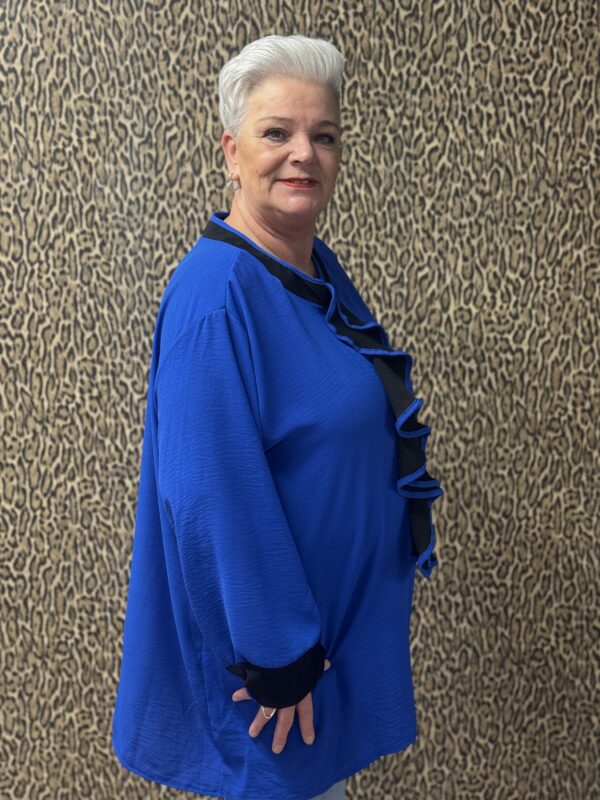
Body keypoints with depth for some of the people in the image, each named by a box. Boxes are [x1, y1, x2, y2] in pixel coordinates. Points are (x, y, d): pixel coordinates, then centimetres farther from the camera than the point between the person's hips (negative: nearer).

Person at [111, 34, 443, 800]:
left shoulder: (323, 272, 3)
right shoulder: (217, 291, -24)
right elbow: (215, 496, -27)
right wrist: (277, 658, -23)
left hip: (346, 607, 8)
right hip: (269, 624, -8)